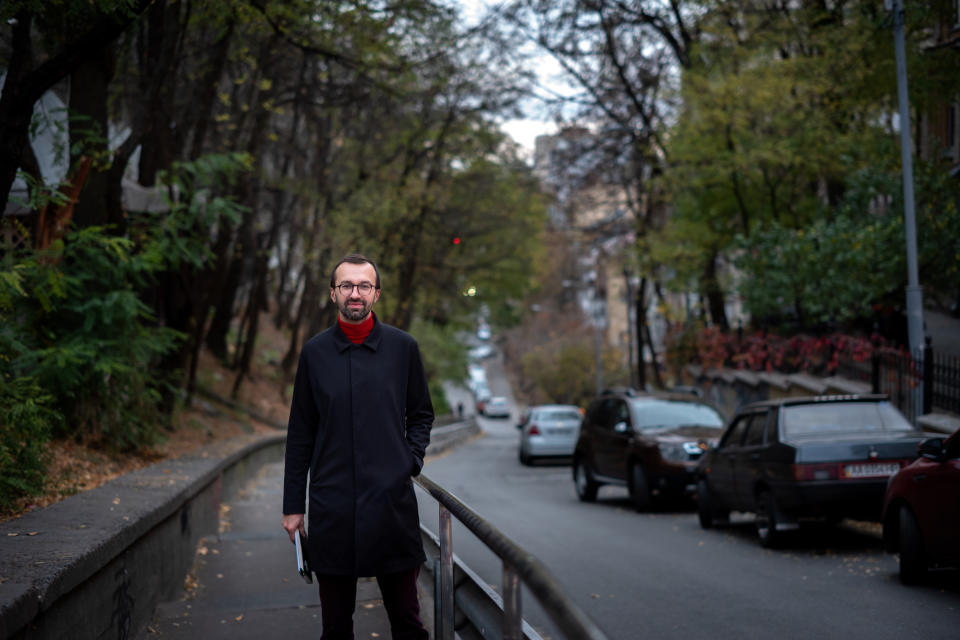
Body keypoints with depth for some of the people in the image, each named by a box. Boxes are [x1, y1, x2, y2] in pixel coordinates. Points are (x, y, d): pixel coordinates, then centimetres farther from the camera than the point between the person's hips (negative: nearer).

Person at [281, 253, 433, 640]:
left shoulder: (403, 347, 4)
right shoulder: (314, 352, 5)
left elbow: (421, 415, 14)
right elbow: (301, 433, 8)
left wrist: (411, 460, -4)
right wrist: (293, 505, 6)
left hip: (391, 502, 0)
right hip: (332, 505, 1)